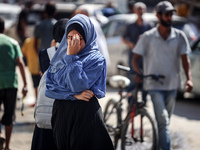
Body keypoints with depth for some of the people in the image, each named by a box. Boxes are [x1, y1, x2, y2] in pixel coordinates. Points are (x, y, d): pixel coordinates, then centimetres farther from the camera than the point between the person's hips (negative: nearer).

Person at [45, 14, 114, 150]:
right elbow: (49, 87, 0)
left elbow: (78, 85, -17)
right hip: (60, 112, 5)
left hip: (86, 114, -5)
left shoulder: (97, 59, -5)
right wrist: (74, 95, -12)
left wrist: (71, 57, -15)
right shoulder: (59, 58, 10)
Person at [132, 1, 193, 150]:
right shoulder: (148, 37, -2)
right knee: (163, 121, -14)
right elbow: (136, 58, 1)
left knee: (166, 121, 13)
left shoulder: (179, 36, 4)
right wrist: (138, 73, -18)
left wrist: (189, 78, -14)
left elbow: (185, 58, 1)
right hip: (154, 85, -3)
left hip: (172, 84, 3)